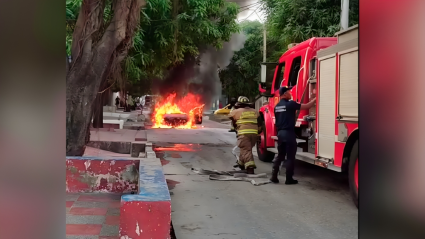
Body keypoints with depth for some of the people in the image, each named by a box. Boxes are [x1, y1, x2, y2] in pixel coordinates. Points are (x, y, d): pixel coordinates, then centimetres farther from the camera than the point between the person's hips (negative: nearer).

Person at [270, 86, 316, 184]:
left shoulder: (277, 106, 11)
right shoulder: (290, 104, -12)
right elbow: (307, 106, -8)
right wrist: (315, 99, 5)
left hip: (280, 133, 7)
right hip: (289, 133, -7)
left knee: (280, 156, 14)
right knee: (290, 157, 0)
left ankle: (274, 177, 12)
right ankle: (289, 179, 3)